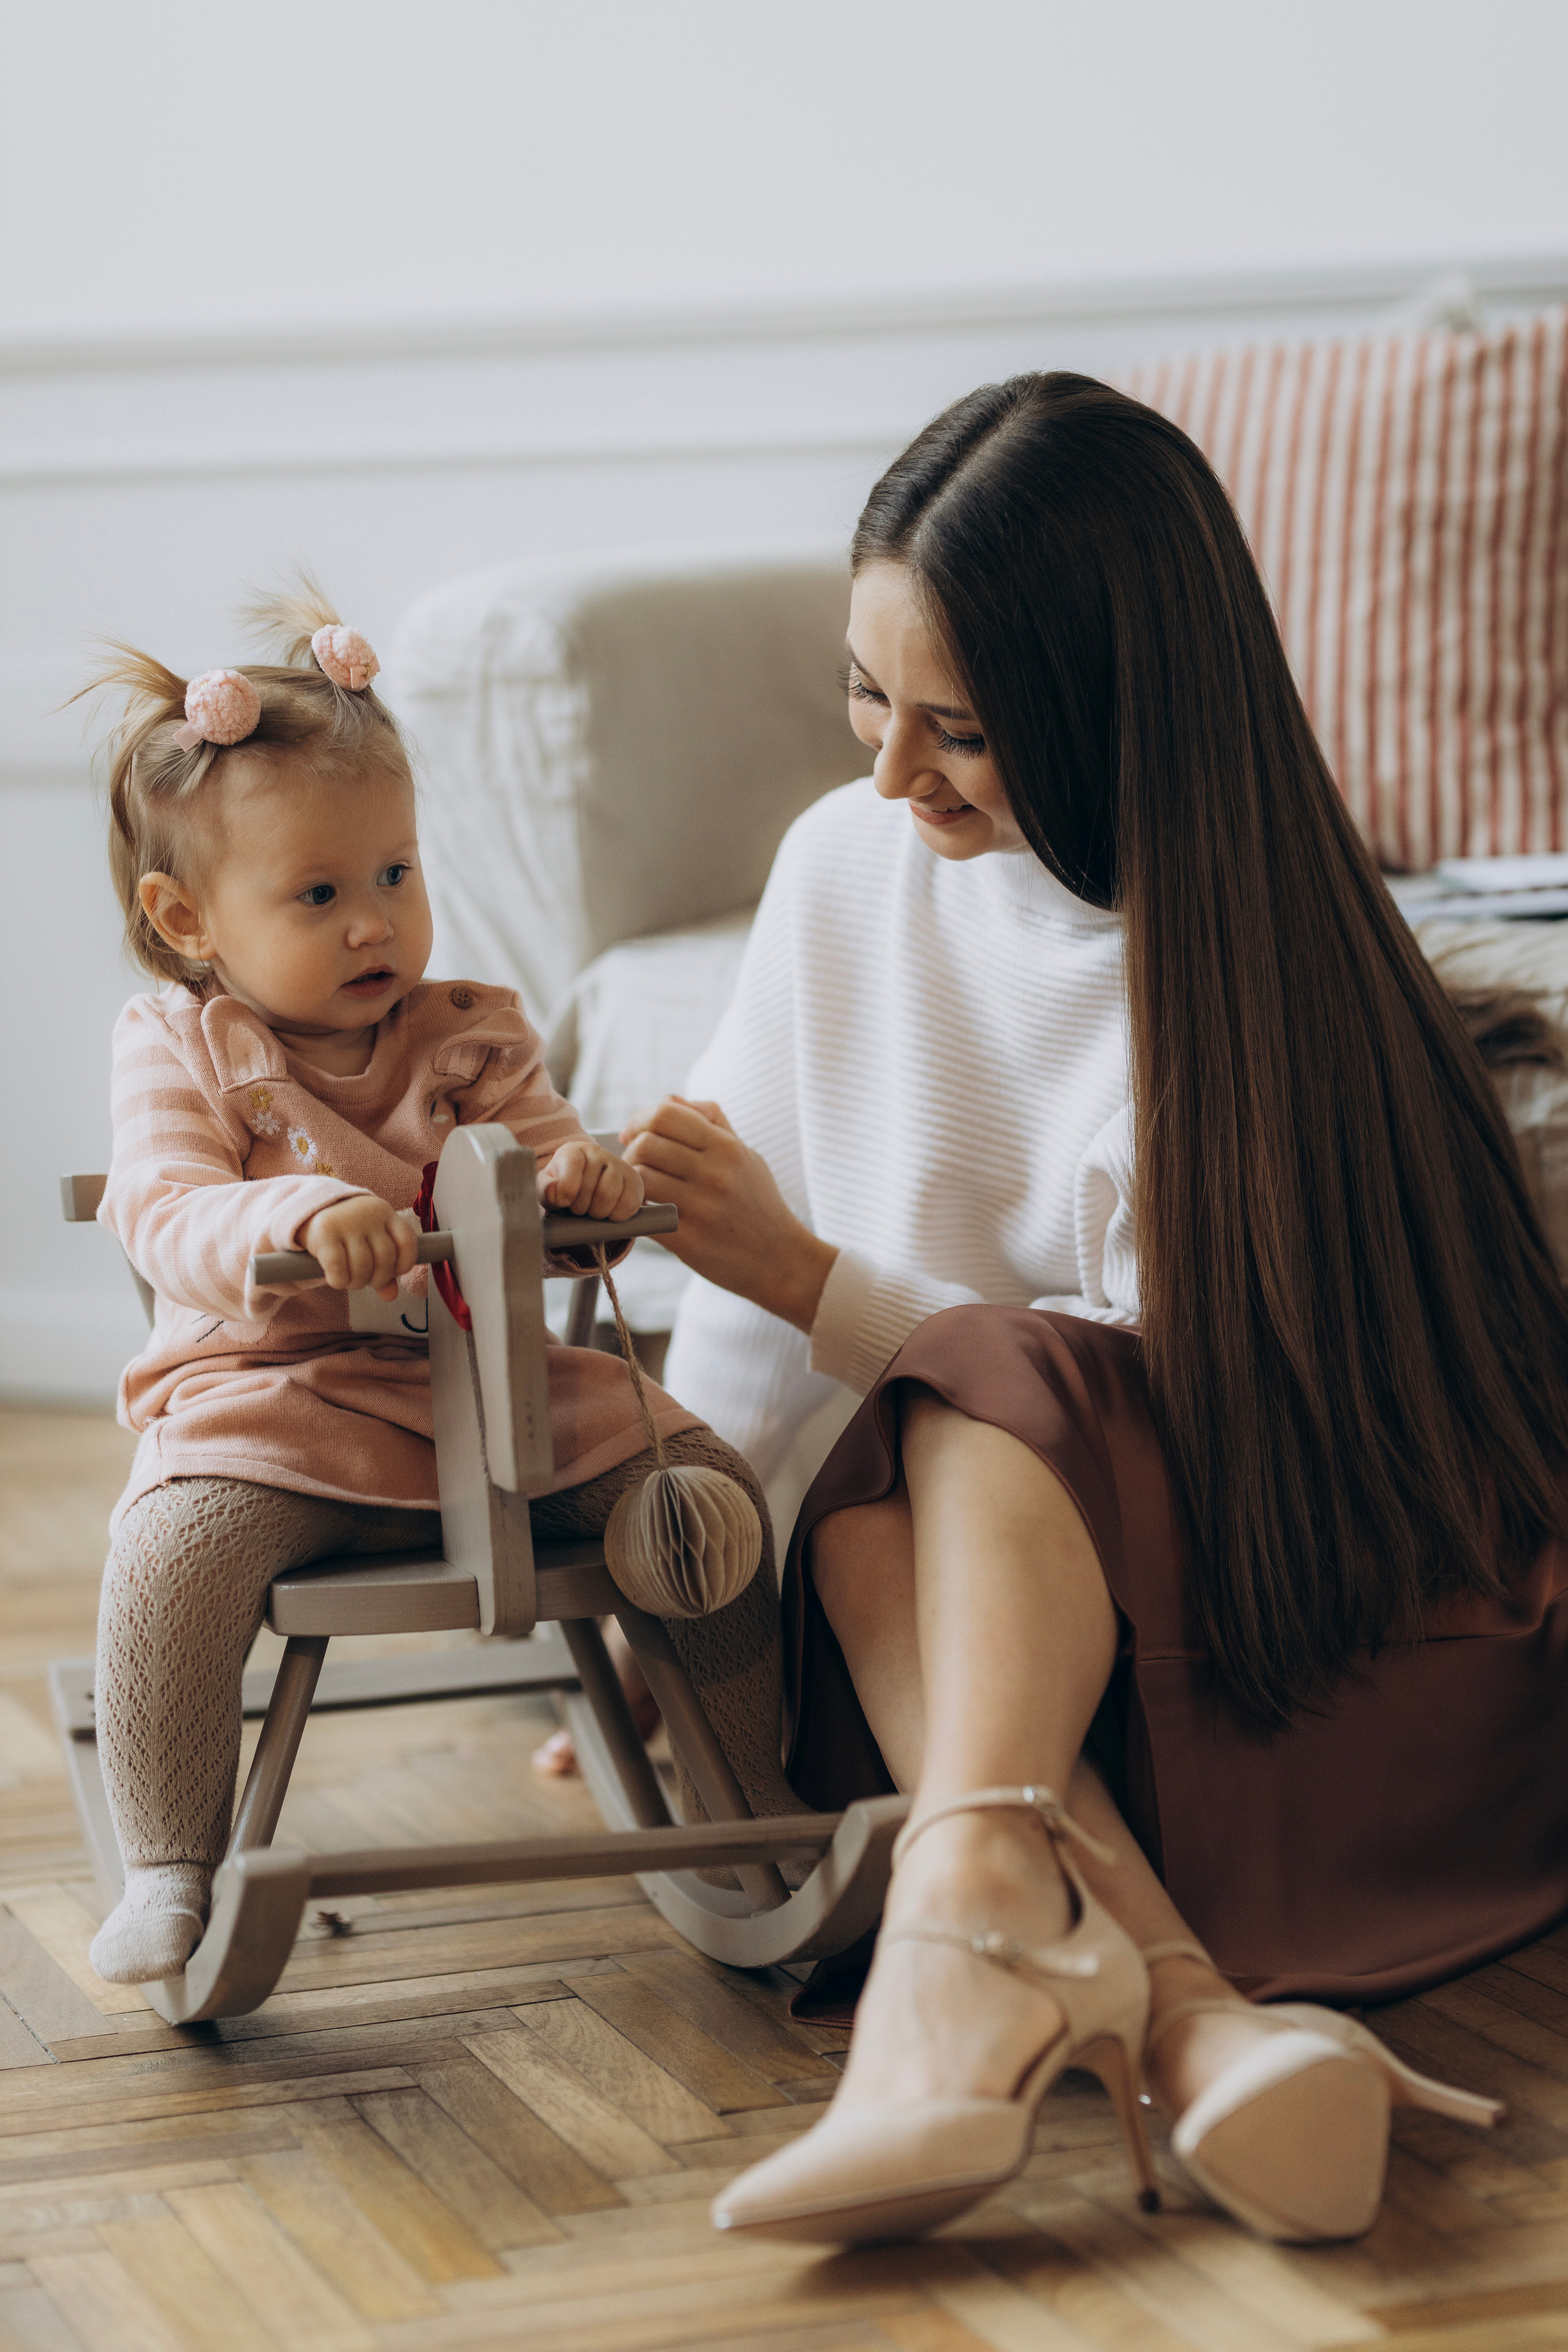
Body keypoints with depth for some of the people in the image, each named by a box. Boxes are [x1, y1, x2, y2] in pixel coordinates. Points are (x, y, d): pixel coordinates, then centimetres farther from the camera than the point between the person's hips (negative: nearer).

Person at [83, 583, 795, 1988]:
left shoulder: (471, 1036, 10)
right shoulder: (180, 1046, 1)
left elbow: (544, 1207, 6)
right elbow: (166, 1215, -15)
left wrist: (582, 1179, -21)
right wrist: (300, 1219, -36)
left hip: (494, 1379, 4)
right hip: (271, 1396, -3)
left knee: (706, 1484, -8)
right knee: (177, 1545, -32)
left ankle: (750, 1781, 13)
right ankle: (172, 1871, -15)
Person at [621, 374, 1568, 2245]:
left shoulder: (1249, 963, -14)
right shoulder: (849, 866, 3)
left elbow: (1167, 1405, -14)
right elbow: (744, 1317, 12)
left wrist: (810, 1278, -18)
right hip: (982, 1574, 5)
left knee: (980, 1392, -31)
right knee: (867, 1531, -29)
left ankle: (977, 1915, -55)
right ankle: (1195, 2019, -50)